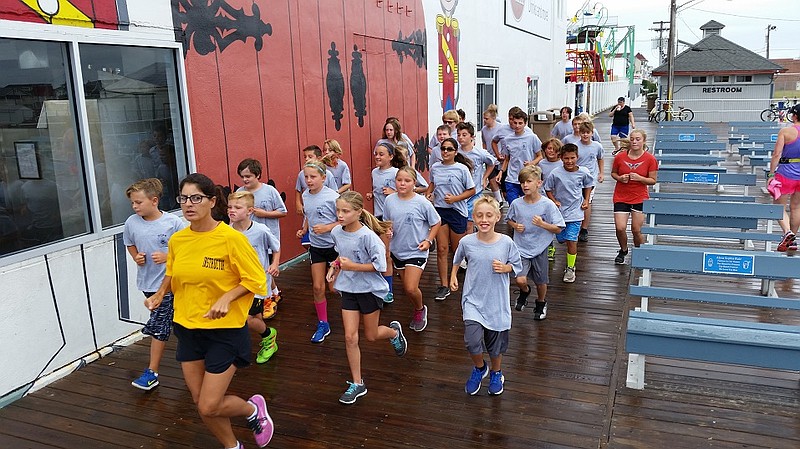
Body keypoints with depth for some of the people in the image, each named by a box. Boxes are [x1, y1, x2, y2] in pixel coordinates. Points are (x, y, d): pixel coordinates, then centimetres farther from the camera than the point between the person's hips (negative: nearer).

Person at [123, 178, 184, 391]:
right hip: (146, 281, 5)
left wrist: (167, 256, -21)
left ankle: (152, 372, 7)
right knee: (164, 322, 19)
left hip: (167, 282, -5)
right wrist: (136, 257, -4)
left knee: (157, 327, -3)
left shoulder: (173, 222, -16)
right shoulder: (131, 223, -3)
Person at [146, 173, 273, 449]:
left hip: (225, 330, -5)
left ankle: (254, 409, 27)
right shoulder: (177, 240, -1)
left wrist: (227, 298, -27)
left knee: (209, 407, -5)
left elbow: (256, 279, -14)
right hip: (187, 328, 6)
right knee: (202, 403, 12)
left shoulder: (231, 238, -18)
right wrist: (160, 294, 0)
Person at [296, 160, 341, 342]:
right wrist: (304, 229, 1)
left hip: (335, 245, -5)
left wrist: (327, 227, -27)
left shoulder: (332, 196, -20)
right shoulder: (305, 196, -1)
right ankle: (323, 324, 22)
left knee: (336, 287, 2)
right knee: (317, 287, 6)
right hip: (316, 246, 5)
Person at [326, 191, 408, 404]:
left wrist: (352, 266, -26)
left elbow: (379, 265, -22)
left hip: (370, 289, -5)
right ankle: (357, 384, 15)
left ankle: (394, 332, 47)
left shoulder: (367, 235, -24)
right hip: (349, 289, 5)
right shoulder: (336, 232, -5)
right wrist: (335, 267, -2)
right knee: (350, 337, 1)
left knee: (371, 335, 12)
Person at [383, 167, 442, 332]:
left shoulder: (422, 202, -15)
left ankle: (420, 309, 18)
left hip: (416, 251, -4)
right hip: (397, 250, 5)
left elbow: (436, 222, -3)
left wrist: (428, 240, -10)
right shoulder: (390, 200, -5)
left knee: (411, 288, -14)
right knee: (406, 286, 14)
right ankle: (418, 311, 38)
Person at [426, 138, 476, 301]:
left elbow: (471, 190, -4)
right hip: (439, 210, 2)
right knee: (442, 249, 0)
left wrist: (454, 198, -16)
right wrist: (428, 194, 2)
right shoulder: (435, 168, 2)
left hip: (457, 211, -2)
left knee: (457, 249, 9)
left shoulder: (462, 169, -8)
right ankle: (444, 285, 6)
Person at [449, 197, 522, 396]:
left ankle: (496, 373, 45)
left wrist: (505, 268, -17)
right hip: (473, 299, 0)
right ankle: (479, 368, 19)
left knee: (496, 342, 15)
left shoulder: (506, 243, -12)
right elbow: (457, 260, 13)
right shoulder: (466, 242, -9)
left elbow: (518, 266, 2)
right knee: (472, 341, -15)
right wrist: (453, 276, 3)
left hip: (497, 301, 0)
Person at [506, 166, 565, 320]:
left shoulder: (547, 204, -14)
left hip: (540, 249, -1)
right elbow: (509, 219, 14)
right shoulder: (516, 204, -7)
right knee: (520, 280, -14)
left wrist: (542, 224, -25)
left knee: (541, 282, 13)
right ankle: (524, 292, 24)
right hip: (521, 249, 1)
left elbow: (558, 228, -10)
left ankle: (541, 303, 45)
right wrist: (515, 226, -8)